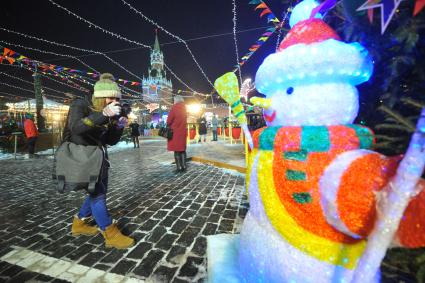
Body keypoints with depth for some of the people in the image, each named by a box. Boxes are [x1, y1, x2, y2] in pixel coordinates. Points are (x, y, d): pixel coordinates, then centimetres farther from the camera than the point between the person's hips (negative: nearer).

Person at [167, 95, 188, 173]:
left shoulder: (174, 108, -10)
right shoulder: (184, 109, 8)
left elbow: (169, 120, -8)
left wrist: (169, 126, 9)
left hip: (175, 132, -5)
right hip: (183, 131, 6)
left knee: (176, 150, 0)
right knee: (182, 149, 12)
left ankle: (179, 167, 2)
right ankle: (184, 166, 14)